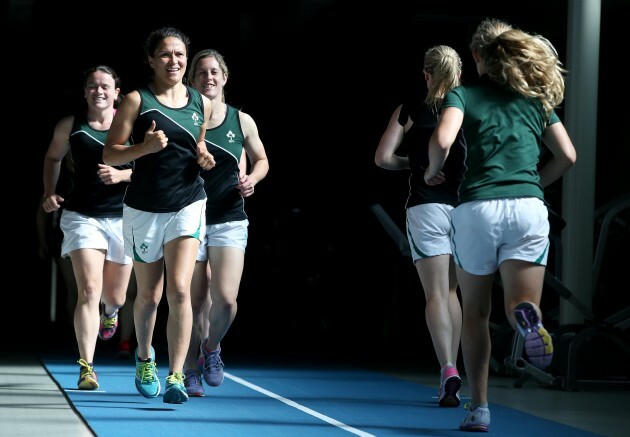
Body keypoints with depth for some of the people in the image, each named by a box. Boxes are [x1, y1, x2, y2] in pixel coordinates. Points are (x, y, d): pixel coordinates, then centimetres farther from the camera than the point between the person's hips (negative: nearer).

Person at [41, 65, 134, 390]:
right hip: (82, 216, -1)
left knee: (115, 296, 15)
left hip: (123, 217, 1)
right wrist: (49, 193, 8)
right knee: (89, 290, -17)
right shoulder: (70, 126, 3)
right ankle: (86, 368, -18)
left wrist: (121, 174, -18)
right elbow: (53, 158, 21)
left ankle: (109, 311, 55)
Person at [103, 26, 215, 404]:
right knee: (149, 295, 11)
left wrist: (203, 159, 0)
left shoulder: (203, 104, 7)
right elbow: (110, 154, -5)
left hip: (188, 206, 1)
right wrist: (144, 147, -23)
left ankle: (176, 376, -14)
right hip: (144, 208, -1)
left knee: (180, 290, -15)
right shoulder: (137, 100, -4)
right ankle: (145, 357, 39)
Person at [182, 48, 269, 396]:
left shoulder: (241, 121, 4)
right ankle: (191, 371, 18)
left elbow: (261, 160, 19)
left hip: (229, 221, 1)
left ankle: (211, 347, 18)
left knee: (225, 299, -13)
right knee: (196, 300, 1)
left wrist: (251, 179, -1)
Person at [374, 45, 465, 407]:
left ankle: (448, 371, -18)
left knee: (436, 294, -2)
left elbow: (383, 157, -3)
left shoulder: (410, 112, 1)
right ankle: (451, 374, 15)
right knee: (451, 292, 14)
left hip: (426, 207, -2)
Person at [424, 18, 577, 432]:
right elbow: (567, 156, 14)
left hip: (477, 208, -1)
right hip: (528, 208, 1)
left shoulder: (463, 95, 7)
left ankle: (479, 407, 13)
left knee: (475, 313, 15)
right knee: (522, 306, -2)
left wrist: (433, 171, 9)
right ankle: (527, 317, -40)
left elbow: (442, 140, -11)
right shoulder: (537, 97, 17)